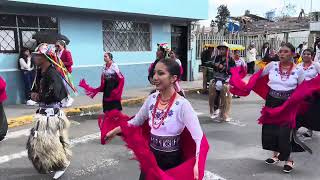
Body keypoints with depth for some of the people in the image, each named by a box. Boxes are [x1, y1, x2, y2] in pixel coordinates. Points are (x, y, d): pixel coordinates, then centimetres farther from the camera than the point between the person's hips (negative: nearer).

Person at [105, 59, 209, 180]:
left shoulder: (182, 105, -22)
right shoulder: (151, 99, -6)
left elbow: (199, 137, -26)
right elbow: (136, 121, 9)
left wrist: (197, 165, -39)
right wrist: (114, 131, 10)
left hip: (172, 160, -4)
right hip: (151, 157, 4)